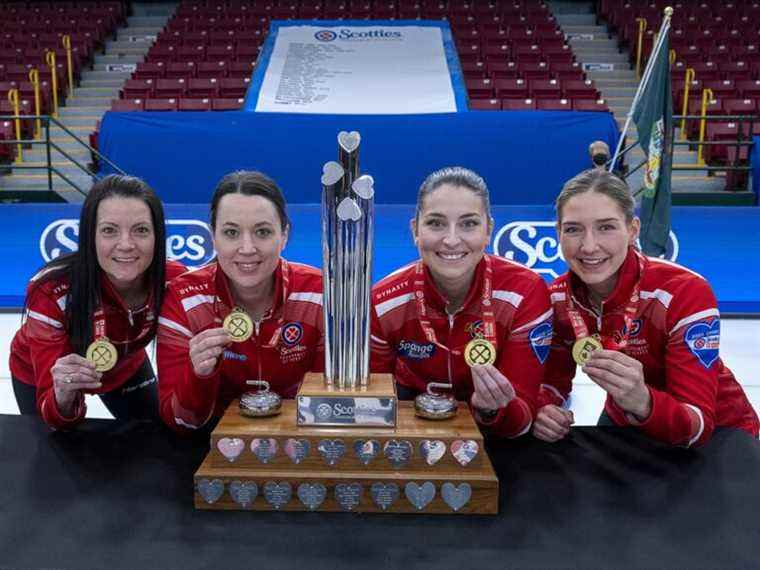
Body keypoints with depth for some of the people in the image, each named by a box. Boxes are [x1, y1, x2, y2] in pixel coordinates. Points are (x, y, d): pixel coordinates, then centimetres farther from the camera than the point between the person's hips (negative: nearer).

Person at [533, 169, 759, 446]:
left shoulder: (684, 292, -27)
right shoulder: (558, 297, -14)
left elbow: (697, 426, -29)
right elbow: (553, 378, -4)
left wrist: (642, 403, -48)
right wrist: (543, 411, -25)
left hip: (714, 434, -3)